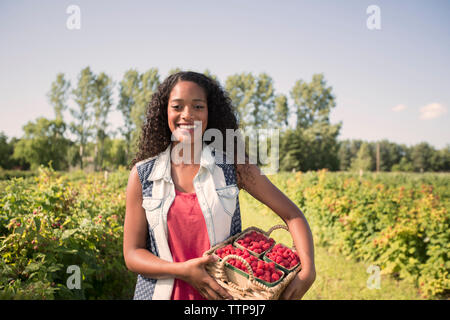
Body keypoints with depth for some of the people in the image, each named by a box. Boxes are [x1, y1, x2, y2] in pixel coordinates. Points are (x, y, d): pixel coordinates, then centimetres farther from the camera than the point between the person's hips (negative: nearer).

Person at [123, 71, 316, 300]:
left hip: (223, 293, 0)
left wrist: (308, 271, -19)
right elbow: (132, 254, -3)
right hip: (161, 292, 0)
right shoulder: (142, 174, -5)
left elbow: (292, 214, -4)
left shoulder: (233, 165, -6)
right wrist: (182, 271, -20)